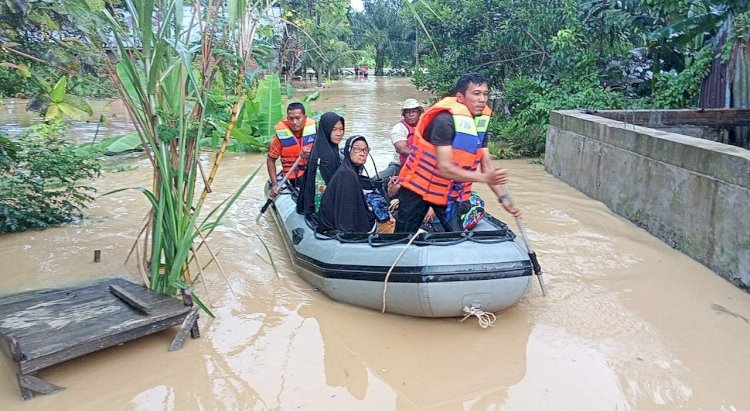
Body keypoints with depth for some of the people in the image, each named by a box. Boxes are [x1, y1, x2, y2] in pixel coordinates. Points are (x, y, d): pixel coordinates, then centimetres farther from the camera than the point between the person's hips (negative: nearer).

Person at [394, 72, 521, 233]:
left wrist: (503, 198, -12)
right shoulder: (444, 121, -26)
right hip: (419, 187, -6)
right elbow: (444, 168, -30)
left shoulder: (480, 123, -2)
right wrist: (485, 178, -38)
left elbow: (486, 164, -2)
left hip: (450, 192, 6)